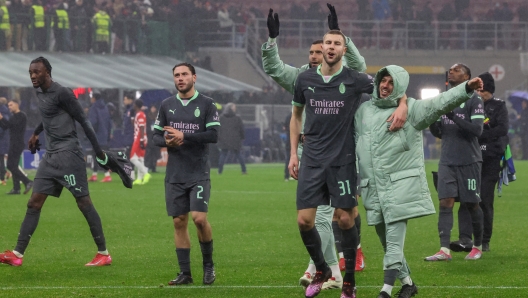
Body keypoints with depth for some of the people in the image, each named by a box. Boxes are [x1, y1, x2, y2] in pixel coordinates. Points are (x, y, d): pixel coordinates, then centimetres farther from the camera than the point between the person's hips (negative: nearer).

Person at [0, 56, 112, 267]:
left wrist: (98, 150, -13)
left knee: (83, 202, -7)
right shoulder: (40, 92, 12)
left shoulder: (62, 94, -14)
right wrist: (36, 133, 40)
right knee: (34, 202, 3)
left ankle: (104, 253, -2)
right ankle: (17, 254, 2)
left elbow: (83, 121, -12)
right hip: (50, 155, 9)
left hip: (68, 153, -9)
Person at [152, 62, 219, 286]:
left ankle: (208, 264, 6)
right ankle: (185, 272, 8)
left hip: (199, 173, -4)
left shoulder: (206, 104, 0)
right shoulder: (167, 105, 10)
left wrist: (184, 136, -17)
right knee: (179, 222, 2)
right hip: (174, 175, 4)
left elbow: (213, 134, -10)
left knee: (199, 218, -15)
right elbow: (155, 135, 12)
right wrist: (166, 141, -11)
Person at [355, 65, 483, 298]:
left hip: (401, 185, -5)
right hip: (373, 187, 5)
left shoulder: (411, 109, -1)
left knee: (394, 241, -12)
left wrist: (467, 88, -30)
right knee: (386, 241, 11)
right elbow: (353, 140, 25)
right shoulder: (364, 110, 13)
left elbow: (439, 103, -15)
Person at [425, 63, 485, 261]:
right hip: (447, 161, 5)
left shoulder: (473, 100, -6)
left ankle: (478, 247, 20)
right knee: (445, 203, -7)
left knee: (471, 204, 4)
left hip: (469, 161, -5)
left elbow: (477, 130, -16)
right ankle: (445, 250, -14)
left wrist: (454, 116, -26)